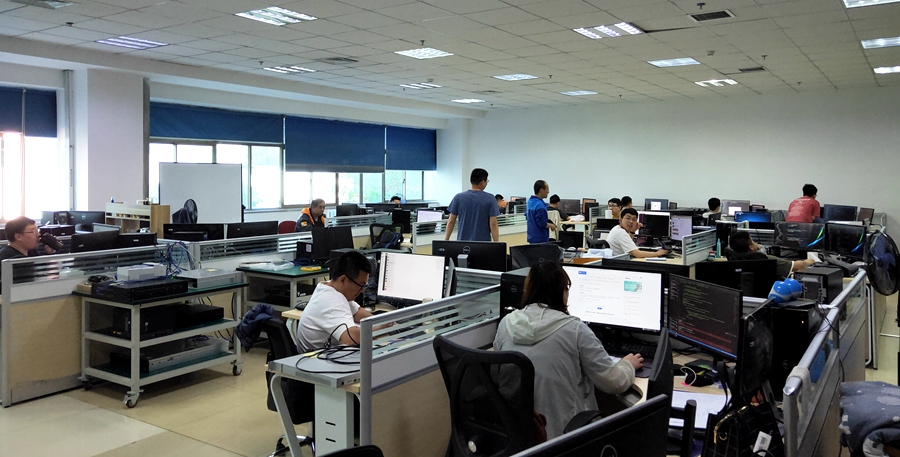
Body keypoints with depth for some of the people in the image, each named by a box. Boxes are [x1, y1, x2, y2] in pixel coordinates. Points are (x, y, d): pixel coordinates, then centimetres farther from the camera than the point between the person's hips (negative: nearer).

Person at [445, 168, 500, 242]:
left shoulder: (458, 198, 0)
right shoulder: (489, 199, -6)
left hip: (463, 242, 2)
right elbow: (493, 224, -9)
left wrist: (446, 241, 10)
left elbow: (451, 221, 1)